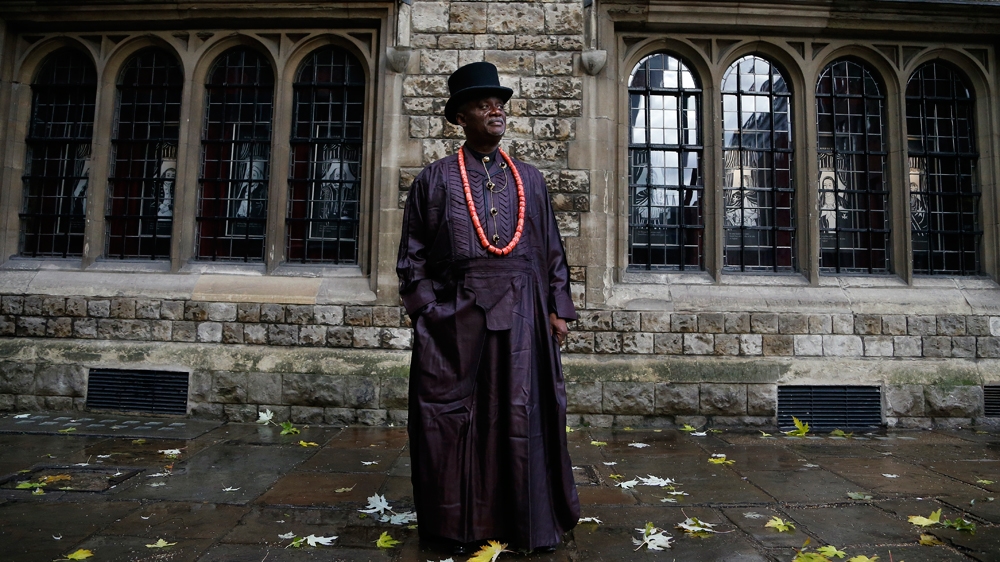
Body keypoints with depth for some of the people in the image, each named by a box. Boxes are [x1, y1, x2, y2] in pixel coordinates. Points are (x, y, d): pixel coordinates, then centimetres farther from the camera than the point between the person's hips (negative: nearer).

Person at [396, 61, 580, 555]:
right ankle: (458, 525, 22)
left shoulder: (530, 180, 13)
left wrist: (557, 309, 6)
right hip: (455, 316, -1)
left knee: (521, 416, 6)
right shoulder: (435, 179, 6)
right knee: (453, 417, 5)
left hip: (520, 315, 2)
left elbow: (552, 252, 13)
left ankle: (527, 523, 22)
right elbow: (412, 255, 4)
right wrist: (427, 310, -5)